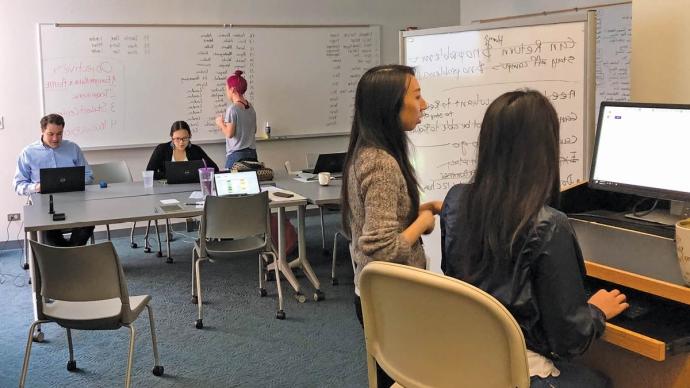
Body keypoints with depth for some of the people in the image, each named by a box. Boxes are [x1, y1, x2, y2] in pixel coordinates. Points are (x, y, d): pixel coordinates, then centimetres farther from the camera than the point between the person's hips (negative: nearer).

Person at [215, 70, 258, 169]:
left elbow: (229, 134, -15)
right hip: (252, 153, 7)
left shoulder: (232, 108, -11)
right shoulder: (251, 107, 9)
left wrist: (221, 123, 5)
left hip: (236, 154, -7)